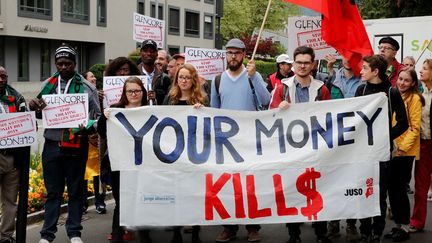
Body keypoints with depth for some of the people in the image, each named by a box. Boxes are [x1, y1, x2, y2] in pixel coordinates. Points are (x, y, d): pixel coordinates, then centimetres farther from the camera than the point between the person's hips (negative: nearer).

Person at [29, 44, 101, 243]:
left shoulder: (86, 87, -1)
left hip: (76, 146, -2)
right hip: (52, 144, 2)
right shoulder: (47, 84, 9)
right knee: (53, 191, 9)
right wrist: (34, 107, -7)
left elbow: (98, 116, 0)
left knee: (75, 190, 9)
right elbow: (41, 114, 15)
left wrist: (88, 128, -20)